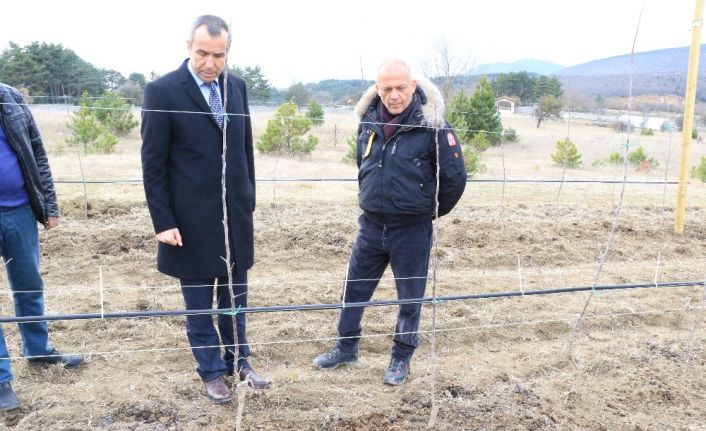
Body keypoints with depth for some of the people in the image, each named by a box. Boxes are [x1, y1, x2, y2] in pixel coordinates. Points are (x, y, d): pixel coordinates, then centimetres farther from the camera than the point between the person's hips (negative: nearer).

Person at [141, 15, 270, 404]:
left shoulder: (237, 86, 4)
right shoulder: (162, 90, -11)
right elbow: (153, 163, -10)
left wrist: (249, 202, 11)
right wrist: (163, 222, -11)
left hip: (235, 215, 5)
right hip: (192, 221, -4)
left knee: (234, 298, 17)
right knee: (199, 304, 10)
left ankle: (237, 361, 34)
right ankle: (212, 372, 28)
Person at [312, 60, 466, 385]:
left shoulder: (432, 126, -15)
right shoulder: (368, 120, 1)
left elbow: (455, 177, -10)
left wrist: (431, 210, 1)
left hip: (412, 230, -4)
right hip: (371, 225, 5)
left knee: (410, 297, 10)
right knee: (354, 289, 15)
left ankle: (401, 358, 29)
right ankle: (346, 348, 34)